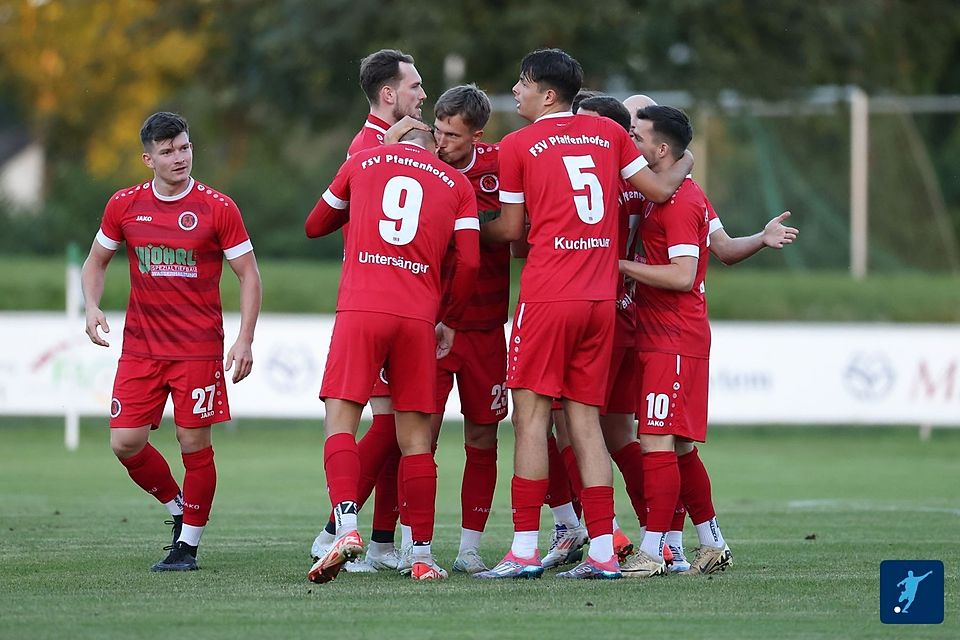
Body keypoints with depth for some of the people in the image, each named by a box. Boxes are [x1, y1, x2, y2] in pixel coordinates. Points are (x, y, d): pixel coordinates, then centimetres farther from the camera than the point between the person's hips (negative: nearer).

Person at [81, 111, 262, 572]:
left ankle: (188, 544, 10)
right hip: (140, 347, 3)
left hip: (199, 348, -3)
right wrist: (92, 307, -1)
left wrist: (245, 340, -9)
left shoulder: (217, 208, -5)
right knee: (126, 442, -4)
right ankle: (177, 507, 22)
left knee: (194, 443, -4)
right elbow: (96, 261, 17)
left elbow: (248, 274, 0)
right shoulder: (125, 205, 3)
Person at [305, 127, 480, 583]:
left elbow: (315, 226, 27)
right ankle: (423, 556, 6)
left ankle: (347, 528, -24)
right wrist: (450, 323, 20)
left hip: (360, 309, -1)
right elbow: (468, 260, 7)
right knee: (415, 435, 7)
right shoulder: (456, 185, 16)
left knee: (341, 420, -3)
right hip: (418, 317, 2)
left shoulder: (362, 163, 16)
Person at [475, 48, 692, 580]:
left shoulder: (517, 146, 0)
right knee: (584, 421, 8)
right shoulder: (608, 133, 11)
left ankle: (524, 550, -8)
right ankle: (602, 551, 4)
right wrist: (685, 164, 37)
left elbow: (511, 229, 5)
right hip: (601, 298, 5)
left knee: (532, 415, -3)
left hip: (547, 297, -5)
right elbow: (659, 190, 17)